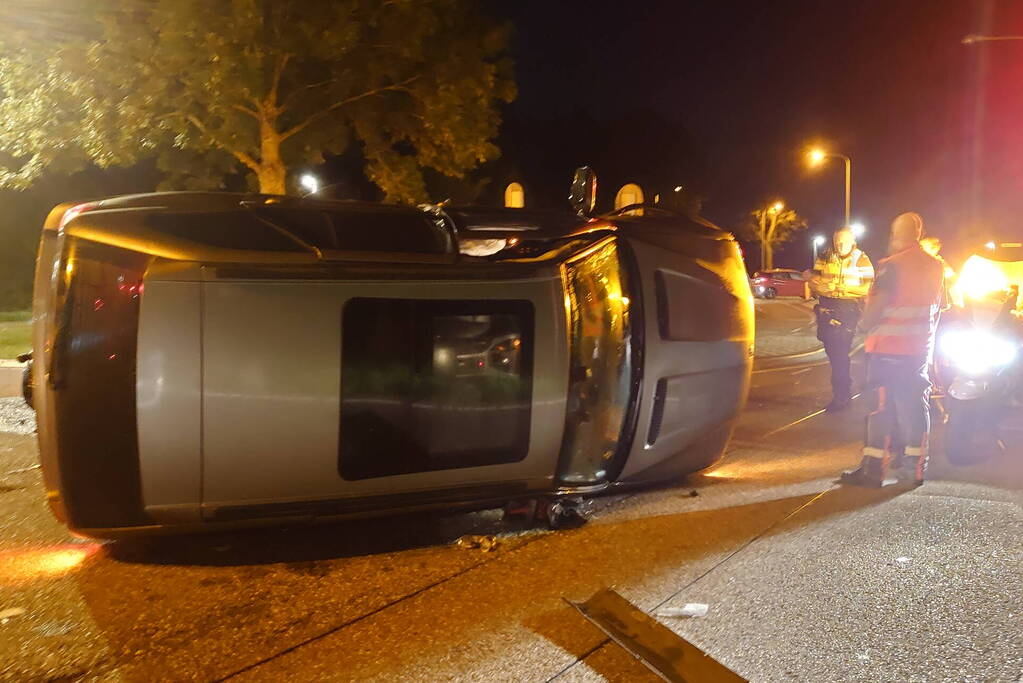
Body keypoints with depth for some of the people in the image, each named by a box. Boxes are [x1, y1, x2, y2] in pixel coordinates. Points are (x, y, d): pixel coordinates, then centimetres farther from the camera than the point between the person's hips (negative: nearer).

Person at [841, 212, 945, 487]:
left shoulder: (892, 265, -15)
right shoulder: (935, 266, 8)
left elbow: (877, 304, -19)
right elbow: (938, 306, 15)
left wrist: (865, 323, -4)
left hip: (889, 348, -6)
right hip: (921, 348, 7)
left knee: (882, 406, -3)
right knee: (915, 406, 12)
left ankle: (873, 469, 0)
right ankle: (917, 467, 17)